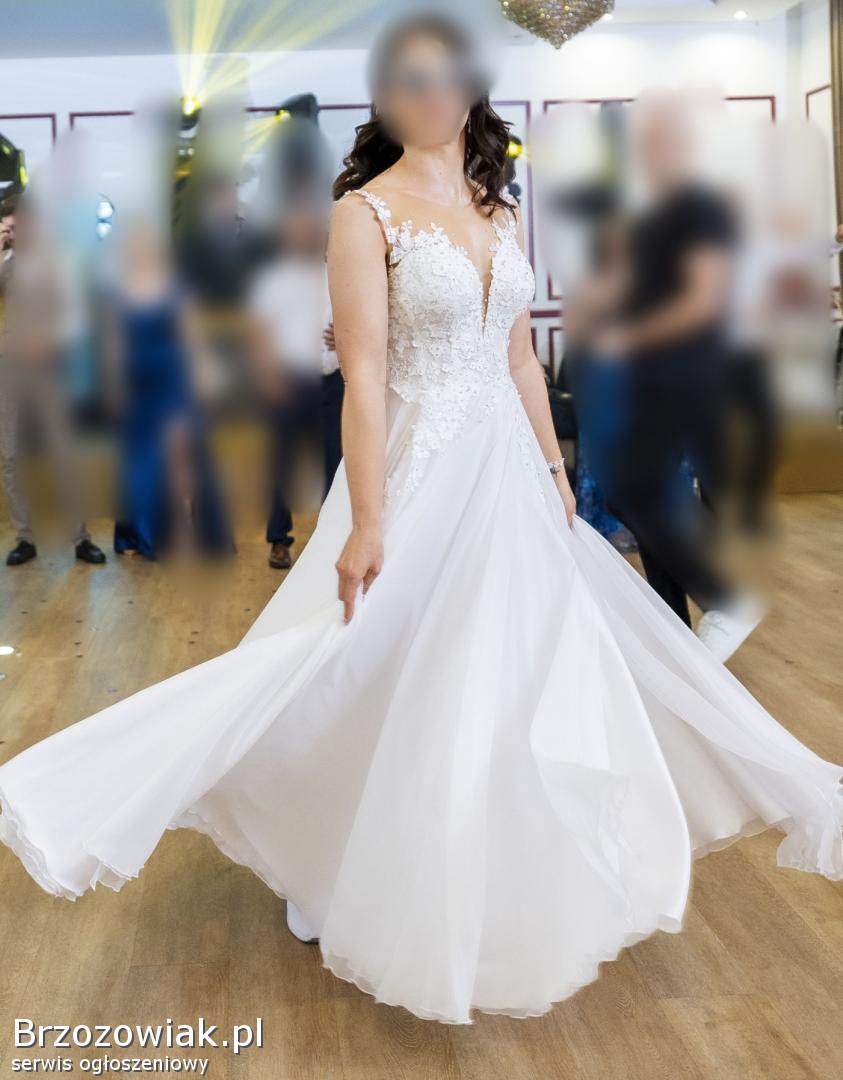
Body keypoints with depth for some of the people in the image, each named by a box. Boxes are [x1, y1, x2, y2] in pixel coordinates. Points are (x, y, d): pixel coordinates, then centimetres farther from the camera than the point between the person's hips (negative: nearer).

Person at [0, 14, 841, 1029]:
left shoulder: (500, 211, 11)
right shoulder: (366, 212, -8)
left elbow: (522, 357, 14)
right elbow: (364, 374, -15)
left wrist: (554, 471, 12)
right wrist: (365, 522, -19)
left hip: (510, 476, 7)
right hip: (422, 479, -6)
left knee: (517, 684, 14)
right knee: (407, 698, 2)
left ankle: (510, 893, 36)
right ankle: (402, 906, 25)